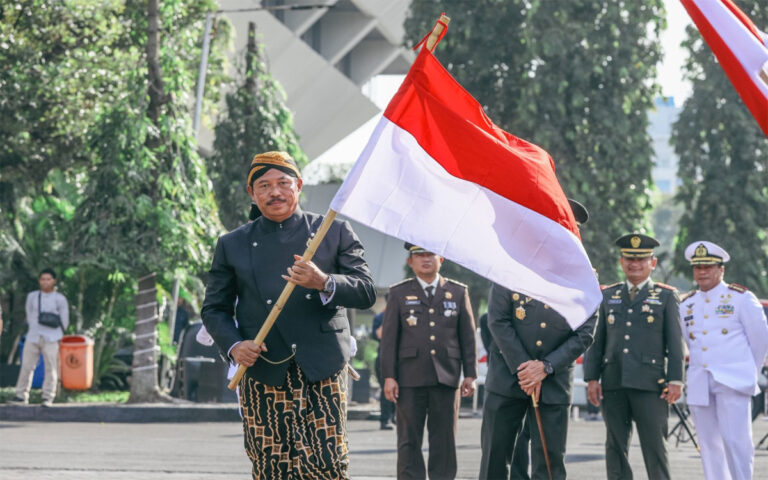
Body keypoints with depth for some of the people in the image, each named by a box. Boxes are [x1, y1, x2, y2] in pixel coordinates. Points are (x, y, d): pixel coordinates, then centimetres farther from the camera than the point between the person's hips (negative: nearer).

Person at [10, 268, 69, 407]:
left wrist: (56, 335, 9)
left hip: (51, 339, -3)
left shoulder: (60, 299, -1)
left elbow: (64, 320, 4)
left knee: (51, 368, -4)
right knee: (26, 366, 2)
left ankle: (48, 398, 1)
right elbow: (29, 316, 15)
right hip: (33, 338, 3)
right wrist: (36, 329, 12)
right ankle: (21, 396, 9)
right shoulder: (32, 296, 7)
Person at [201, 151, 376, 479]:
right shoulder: (232, 245, 13)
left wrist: (324, 283, -17)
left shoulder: (335, 233, 10)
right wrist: (233, 346, -5)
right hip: (263, 375, 1)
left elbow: (366, 292, 3)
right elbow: (214, 308, 15)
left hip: (323, 369, -1)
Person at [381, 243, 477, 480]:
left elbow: (467, 336, 11)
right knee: (409, 441, 0)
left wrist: (470, 374, 4)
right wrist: (389, 376, -4)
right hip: (410, 378, -1)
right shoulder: (399, 293, 8)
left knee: (444, 440, 2)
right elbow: (389, 337, 4)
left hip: (446, 378, 1)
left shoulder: (458, 292, 12)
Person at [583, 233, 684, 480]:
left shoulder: (666, 296, 7)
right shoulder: (609, 296, 15)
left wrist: (676, 380, -6)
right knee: (616, 446, 5)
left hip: (650, 385, -3)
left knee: (654, 445, -4)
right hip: (613, 384, 3)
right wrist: (592, 377, 4)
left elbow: (675, 342, 2)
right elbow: (596, 339, 13)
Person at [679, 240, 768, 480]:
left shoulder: (740, 298, 0)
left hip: (732, 383, -5)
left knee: (735, 440, -14)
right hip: (699, 386, 5)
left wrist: (748, 372, 8)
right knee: (710, 446, 4)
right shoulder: (686, 305, 13)